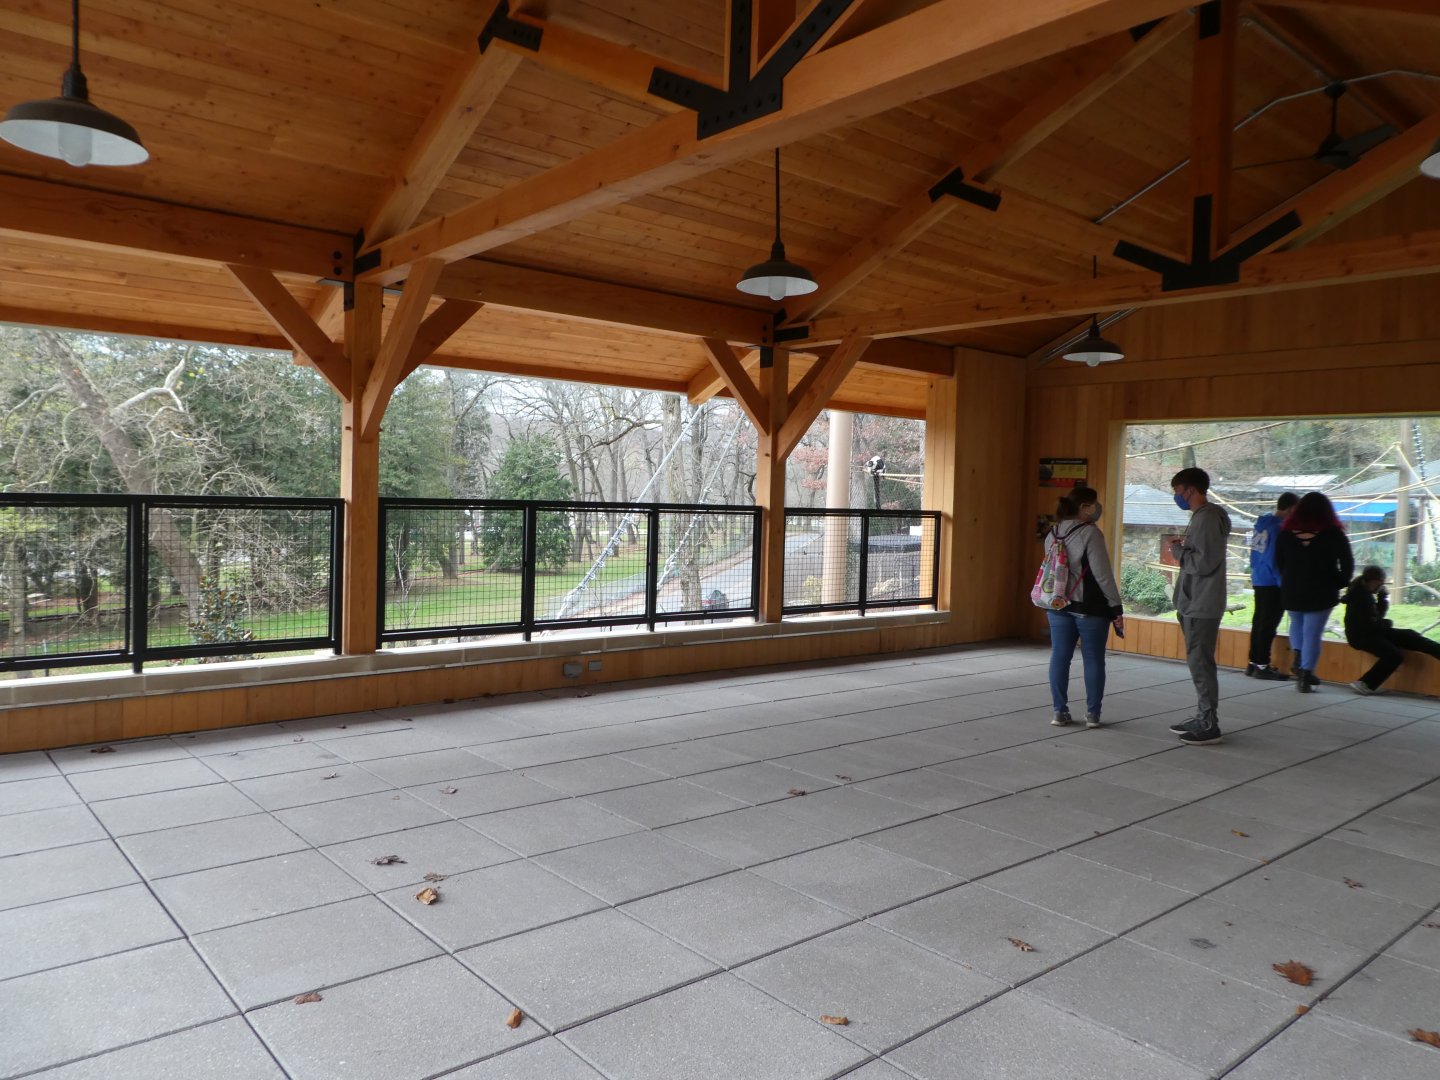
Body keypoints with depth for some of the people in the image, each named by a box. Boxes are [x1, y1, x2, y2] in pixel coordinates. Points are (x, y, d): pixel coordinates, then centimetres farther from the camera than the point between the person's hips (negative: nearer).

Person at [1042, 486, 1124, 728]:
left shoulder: (1052, 534, 5)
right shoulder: (1091, 533, -14)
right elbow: (1102, 574, -15)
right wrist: (1116, 606, -9)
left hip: (1059, 606, 5)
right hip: (1091, 607, -5)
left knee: (1060, 657, 7)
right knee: (1093, 659, 6)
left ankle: (1059, 711, 10)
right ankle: (1092, 713, 11)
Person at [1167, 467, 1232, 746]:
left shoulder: (1207, 519, -16)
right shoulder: (1201, 517, 15)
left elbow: (1204, 563, -22)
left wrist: (1177, 551, -9)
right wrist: (1182, 549, 6)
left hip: (1201, 607, -10)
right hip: (1194, 605, 10)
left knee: (1200, 663, -7)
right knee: (1197, 662, 14)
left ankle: (1209, 726, -3)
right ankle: (1202, 718, 22)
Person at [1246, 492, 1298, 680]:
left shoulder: (1261, 522, 8)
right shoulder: (1279, 528, -18)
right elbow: (1275, 561, -19)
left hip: (1259, 580, 9)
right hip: (1273, 584, -9)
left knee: (1259, 622, 14)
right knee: (1268, 625, -3)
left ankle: (1253, 663, 20)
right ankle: (1262, 666, 2)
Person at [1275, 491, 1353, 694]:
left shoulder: (1287, 532, -2)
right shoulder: (1333, 534, -9)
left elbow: (1279, 563, 6)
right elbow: (1347, 564, -8)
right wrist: (1337, 584, 4)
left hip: (1291, 592, 3)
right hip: (1321, 593, -2)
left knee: (1297, 624, 25)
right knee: (1312, 634, 2)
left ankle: (1298, 659, 8)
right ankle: (1305, 673, -2)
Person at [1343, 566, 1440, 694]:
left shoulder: (1365, 593, 10)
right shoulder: (1360, 597, -20)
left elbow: (1378, 614, 13)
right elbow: (1369, 626, -20)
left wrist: (1383, 596, 0)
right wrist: (1387, 623, -1)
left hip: (1370, 632, 10)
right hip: (1361, 636, -10)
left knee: (1408, 636, 0)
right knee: (1394, 655, -25)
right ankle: (1366, 685, -18)